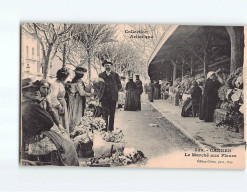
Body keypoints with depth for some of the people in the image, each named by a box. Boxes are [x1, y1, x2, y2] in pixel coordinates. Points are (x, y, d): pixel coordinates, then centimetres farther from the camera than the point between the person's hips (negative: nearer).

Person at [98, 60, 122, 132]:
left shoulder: (115, 75, 11)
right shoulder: (101, 75, 13)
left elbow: (119, 84, 8)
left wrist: (120, 88, -9)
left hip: (113, 96, 0)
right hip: (104, 96, 0)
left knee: (112, 113, 3)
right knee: (104, 113, -5)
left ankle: (111, 129, 11)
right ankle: (105, 128, -2)